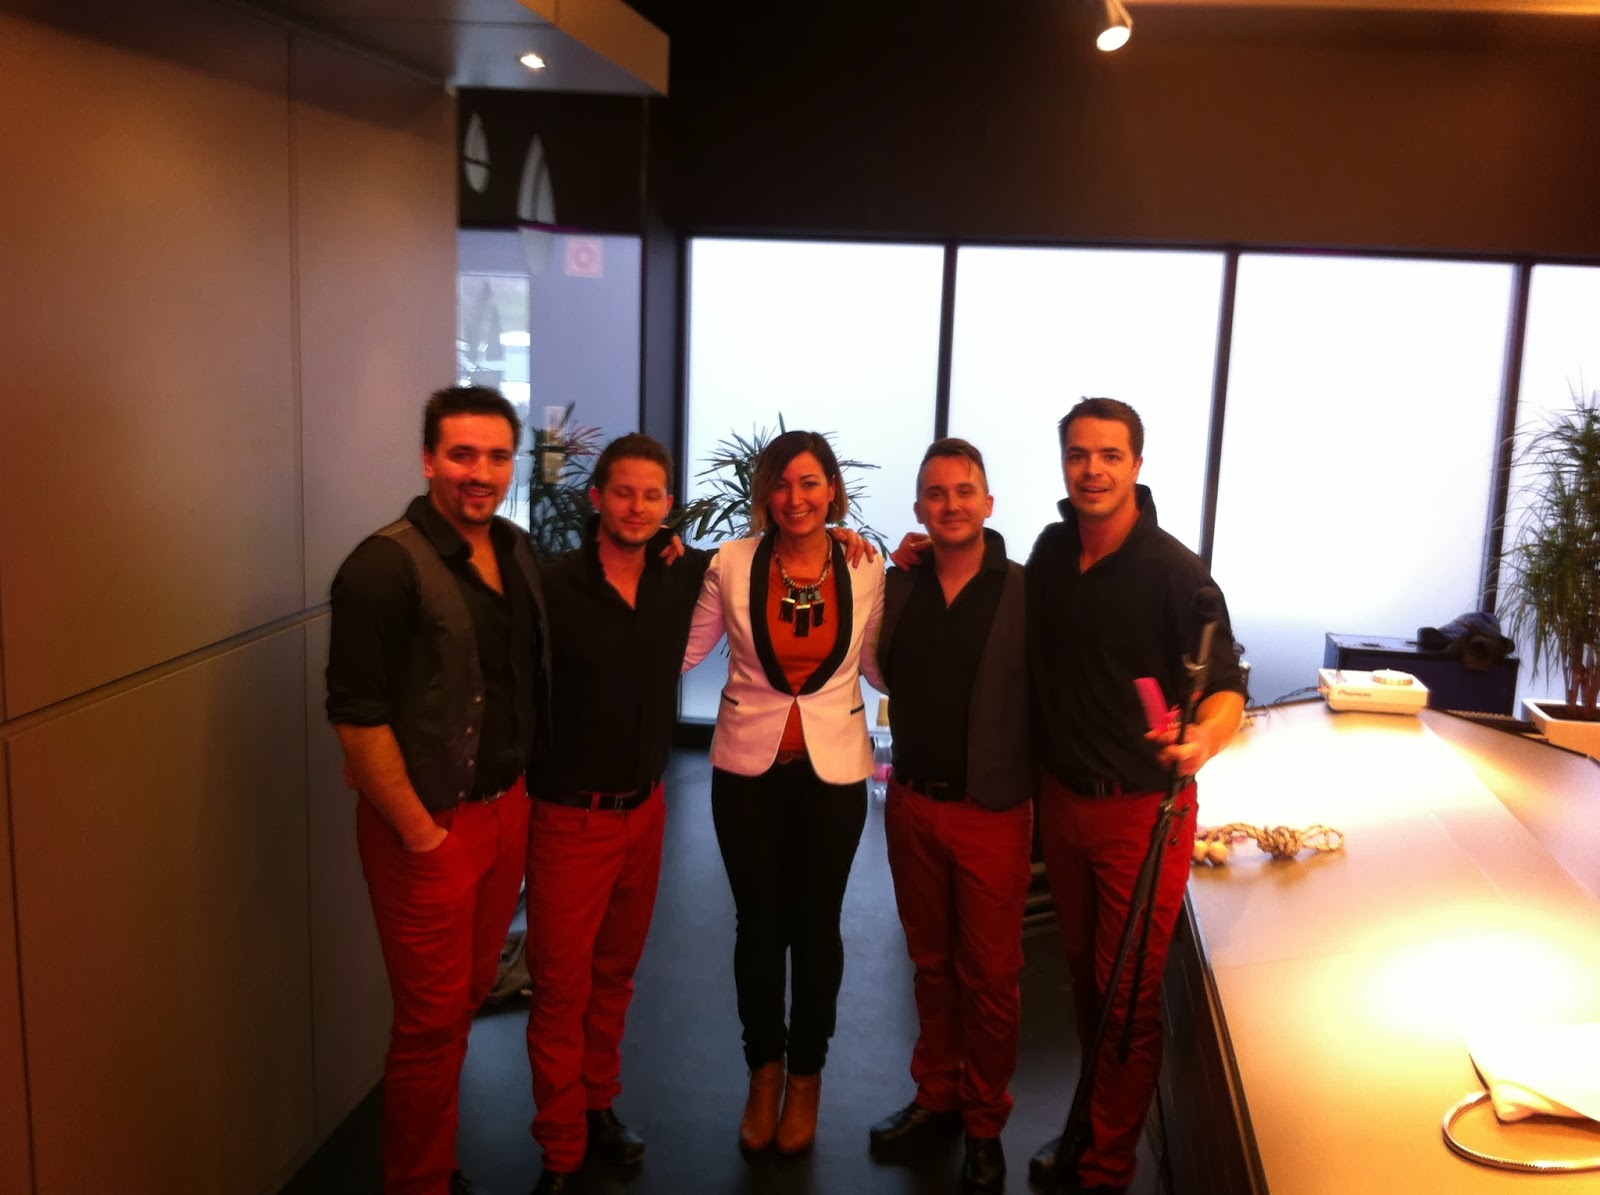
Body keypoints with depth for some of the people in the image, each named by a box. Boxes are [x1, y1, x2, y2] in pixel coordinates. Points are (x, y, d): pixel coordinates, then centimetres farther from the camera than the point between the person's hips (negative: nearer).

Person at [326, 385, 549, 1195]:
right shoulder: (386, 566, -17)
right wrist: (420, 832, -15)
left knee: (468, 996, 17)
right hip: (431, 825, -6)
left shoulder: (517, 552, 4)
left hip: (508, 810, 7)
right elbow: (356, 716, -19)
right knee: (432, 1021, 5)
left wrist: (522, 791, 10)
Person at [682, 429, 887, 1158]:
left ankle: (806, 1076, 33)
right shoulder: (731, 564, -7)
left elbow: (881, 666, 3)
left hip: (834, 770, 0)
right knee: (759, 923, 11)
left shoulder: (867, 570, -6)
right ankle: (763, 1070, 33)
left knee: (816, 925, 12)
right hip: (747, 768, 0)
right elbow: (684, 652, 0)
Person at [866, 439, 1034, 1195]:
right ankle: (936, 1097, 35)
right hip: (911, 805, 4)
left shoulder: (1026, 592, -11)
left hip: (991, 812, -4)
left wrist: (1038, 805, -13)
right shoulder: (897, 586, 1)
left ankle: (984, 1126, 26)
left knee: (990, 977, 9)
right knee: (931, 963, 18)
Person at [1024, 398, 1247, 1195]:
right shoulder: (1052, 549, 0)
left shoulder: (1175, 573, -17)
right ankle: (1092, 1122, 38)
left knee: (1129, 996, 4)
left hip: (1141, 810, -5)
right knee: (1083, 975, 19)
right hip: (1061, 799, 5)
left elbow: (1226, 687, -19)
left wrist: (1207, 734, -39)